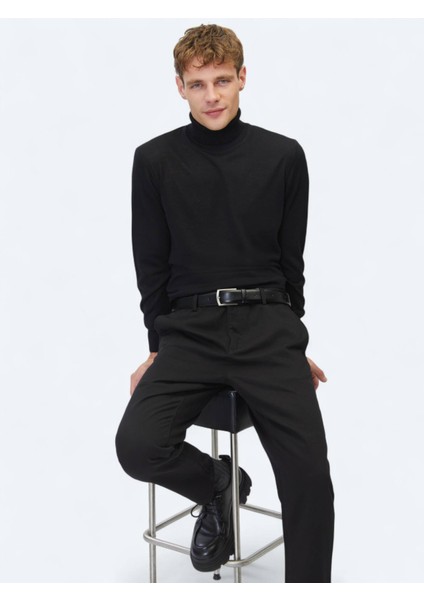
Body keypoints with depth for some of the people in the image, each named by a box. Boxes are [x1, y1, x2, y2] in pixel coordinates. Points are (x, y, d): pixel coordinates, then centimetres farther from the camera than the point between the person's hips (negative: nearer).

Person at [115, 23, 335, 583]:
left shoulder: (284, 156, 5)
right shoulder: (155, 160, 5)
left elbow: (292, 258, 11)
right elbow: (151, 264, 9)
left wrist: (292, 343, 12)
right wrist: (160, 348, 6)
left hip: (267, 325, 0)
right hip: (187, 329, 1)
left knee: (309, 470, -18)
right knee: (137, 445, -22)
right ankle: (218, 484, 11)